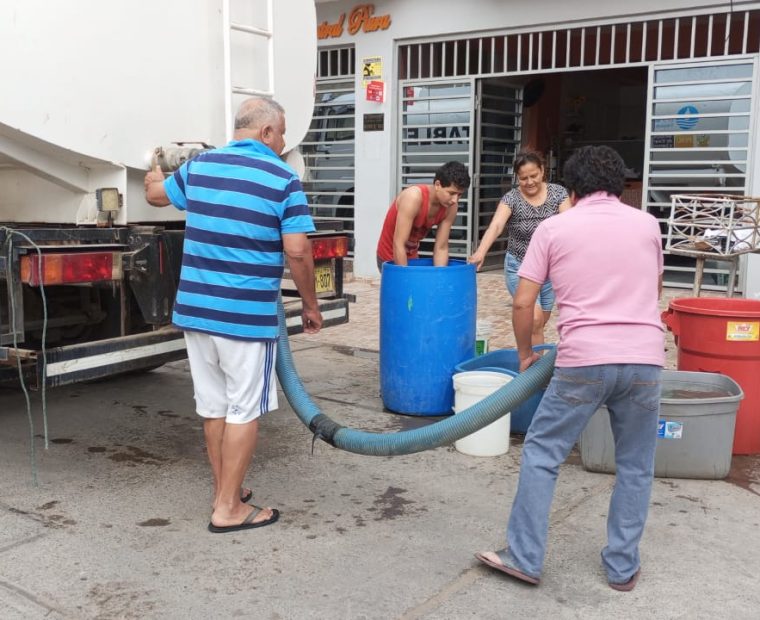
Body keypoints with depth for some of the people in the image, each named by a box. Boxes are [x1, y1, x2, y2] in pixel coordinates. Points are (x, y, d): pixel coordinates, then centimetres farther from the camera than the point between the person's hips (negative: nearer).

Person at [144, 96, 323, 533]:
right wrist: (311, 305, 0)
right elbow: (298, 252, -14)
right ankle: (228, 509, 11)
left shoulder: (198, 166, 8)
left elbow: (156, 195, 27)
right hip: (247, 316, -6)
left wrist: (155, 177, 50)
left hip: (195, 311, 6)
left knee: (214, 407, 15)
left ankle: (226, 493, 29)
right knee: (244, 411, 4)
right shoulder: (283, 179, -8)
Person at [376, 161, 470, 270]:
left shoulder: (450, 207, -13)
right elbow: (398, 245, -32)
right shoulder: (414, 197, -31)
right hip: (390, 259, -6)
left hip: (412, 257, 6)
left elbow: (441, 248, -8)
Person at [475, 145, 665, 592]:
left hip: (585, 361, -3)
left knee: (541, 455, 10)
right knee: (636, 467, 16)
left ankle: (525, 557, 13)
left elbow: (522, 303, 2)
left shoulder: (554, 228, 5)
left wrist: (526, 354, 17)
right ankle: (623, 567, 22)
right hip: (645, 360, 3)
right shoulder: (647, 224, 13)